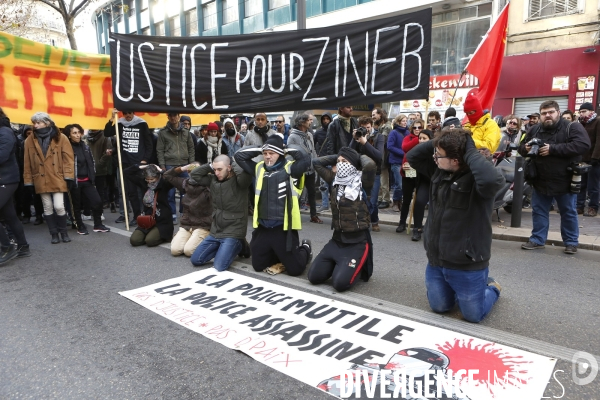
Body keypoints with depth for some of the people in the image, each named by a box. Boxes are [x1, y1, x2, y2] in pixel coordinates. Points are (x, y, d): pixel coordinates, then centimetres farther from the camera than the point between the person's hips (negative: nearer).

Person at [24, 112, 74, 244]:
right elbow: (27, 162, 5)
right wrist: (28, 180, 3)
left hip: (58, 179, -2)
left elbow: (68, 158, -3)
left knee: (59, 206, -7)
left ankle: (63, 232, 14)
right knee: (48, 208, 8)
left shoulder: (60, 138, -1)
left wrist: (68, 176, -9)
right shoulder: (30, 140, 4)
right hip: (41, 180, 2)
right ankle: (54, 234, 20)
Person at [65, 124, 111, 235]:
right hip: (75, 182, -5)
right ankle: (80, 226, 22)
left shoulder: (85, 146, 9)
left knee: (97, 201, -1)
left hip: (87, 181, 5)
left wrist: (92, 176, 12)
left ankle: (98, 225, 13)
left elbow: (91, 162, 17)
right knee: (77, 205, 8)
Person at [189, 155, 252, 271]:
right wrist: (211, 166, -2)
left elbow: (243, 172, -35)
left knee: (218, 267, -15)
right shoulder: (213, 179, 4)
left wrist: (234, 164, -14)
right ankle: (224, 249, 21)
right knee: (195, 260, 8)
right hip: (215, 231, 7)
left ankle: (238, 246, 11)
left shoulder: (239, 180, -14)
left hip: (233, 233, -7)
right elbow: (195, 175, 8)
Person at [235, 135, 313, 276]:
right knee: (258, 266, 17)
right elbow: (239, 156, 13)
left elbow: (305, 159, -23)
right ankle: (279, 256, 40)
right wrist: (260, 149, 5)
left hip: (284, 228, -5)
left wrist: (287, 149, -9)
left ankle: (305, 250, 33)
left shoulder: (289, 168, -7)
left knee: (295, 269, 2)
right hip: (263, 228, 6)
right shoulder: (259, 168, 9)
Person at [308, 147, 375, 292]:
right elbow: (316, 162, 9)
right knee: (314, 277, 0)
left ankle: (359, 266, 14)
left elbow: (371, 165, -28)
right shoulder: (335, 180, 6)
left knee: (340, 283, -17)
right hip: (337, 239, 6)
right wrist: (337, 157, 5)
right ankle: (339, 263, 27)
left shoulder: (362, 182, -9)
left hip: (357, 242, -5)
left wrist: (361, 157, -7)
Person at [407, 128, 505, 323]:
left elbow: (493, 180, -45)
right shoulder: (439, 171, -1)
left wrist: (471, 151, -31)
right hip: (436, 261, 7)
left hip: (468, 266, -6)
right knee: (439, 307, 20)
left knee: (473, 315, 12)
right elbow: (412, 156, 6)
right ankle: (457, 290, 48)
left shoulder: (476, 178, -22)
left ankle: (491, 287, 40)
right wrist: (438, 142, -10)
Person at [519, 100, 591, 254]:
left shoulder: (573, 127, -8)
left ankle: (571, 242, 24)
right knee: (538, 211, 10)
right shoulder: (535, 130, 5)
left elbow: (583, 145, -24)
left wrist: (552, 149, -27)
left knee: (568, 213, 10)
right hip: (540, 180, 4)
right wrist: (526, 148, -13)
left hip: (564, 181, -4)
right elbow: (521, 148, 13)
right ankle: (538, 240, 22)